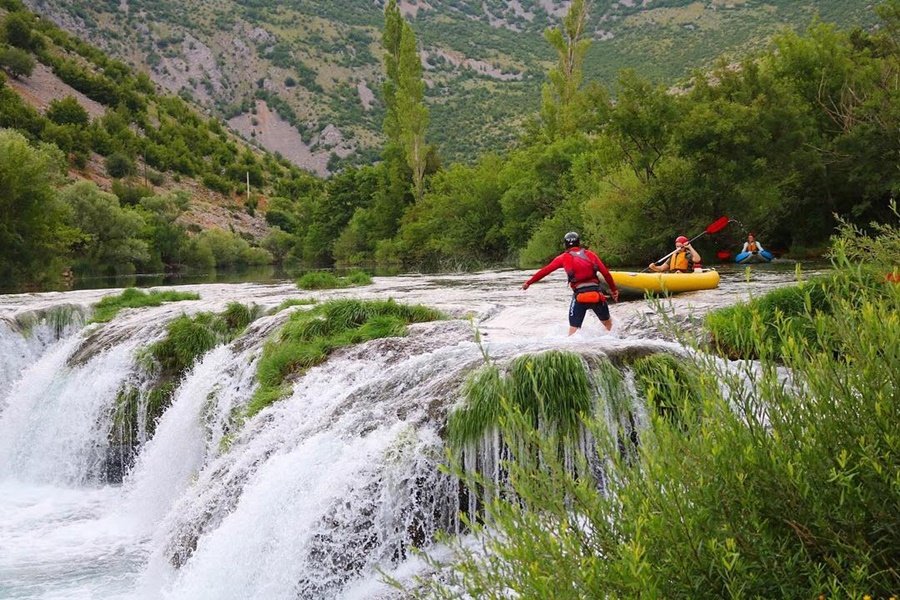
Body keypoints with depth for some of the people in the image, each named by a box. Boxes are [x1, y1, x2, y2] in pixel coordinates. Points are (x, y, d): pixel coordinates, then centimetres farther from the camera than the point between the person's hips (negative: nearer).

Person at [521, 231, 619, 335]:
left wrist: (529, 282, 17)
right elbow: (606, 273, 8)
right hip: (596, 294, 2)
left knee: (574, 330, 1)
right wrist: (614, 289, 18)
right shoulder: (590, 254, 12)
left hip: (579, 296, -2)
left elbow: (545, 271, 9)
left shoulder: (564, 258, 9)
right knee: (608, 323, 20)